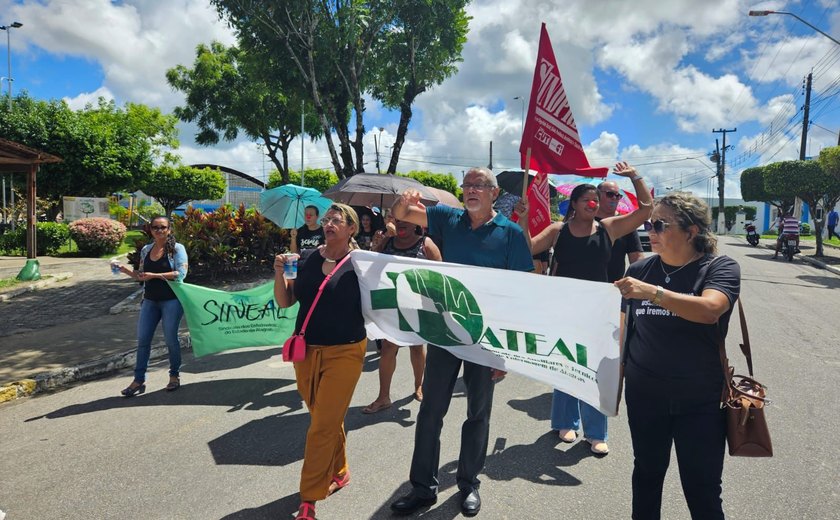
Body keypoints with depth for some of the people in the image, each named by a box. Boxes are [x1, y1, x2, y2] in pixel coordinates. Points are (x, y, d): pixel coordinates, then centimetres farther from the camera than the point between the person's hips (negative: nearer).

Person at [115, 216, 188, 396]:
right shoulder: (146, 250, 10)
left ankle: (174, 375, 22)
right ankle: (139, 380, 13)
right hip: (150, 300, 5)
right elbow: (141, 275, 17)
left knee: (171, 338, 3)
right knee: (143, 339, 4)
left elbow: (181, 273, -17)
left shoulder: (177, 248, -6)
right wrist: (125, 270, -1)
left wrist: (154, 275, -21)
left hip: (171, 300, -5)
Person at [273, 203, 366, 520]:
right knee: (327, 419, 18)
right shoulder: (307, 258, 2)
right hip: (306, 350, 4)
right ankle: (339, 471, 40)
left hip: (345, 352, -4)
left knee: (323, 426, 0)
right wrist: (279, 273, -9)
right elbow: (284, 302, 5)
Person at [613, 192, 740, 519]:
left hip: (700, 402, -3)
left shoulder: (720, 268, -8)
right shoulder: (639, 271, 1)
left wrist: (652, 292, -38)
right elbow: (624, 326, 8)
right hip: (644, 397, 3)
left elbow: (709, 309, -28)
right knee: (647, 474, 18)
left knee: (702, 490, 7)